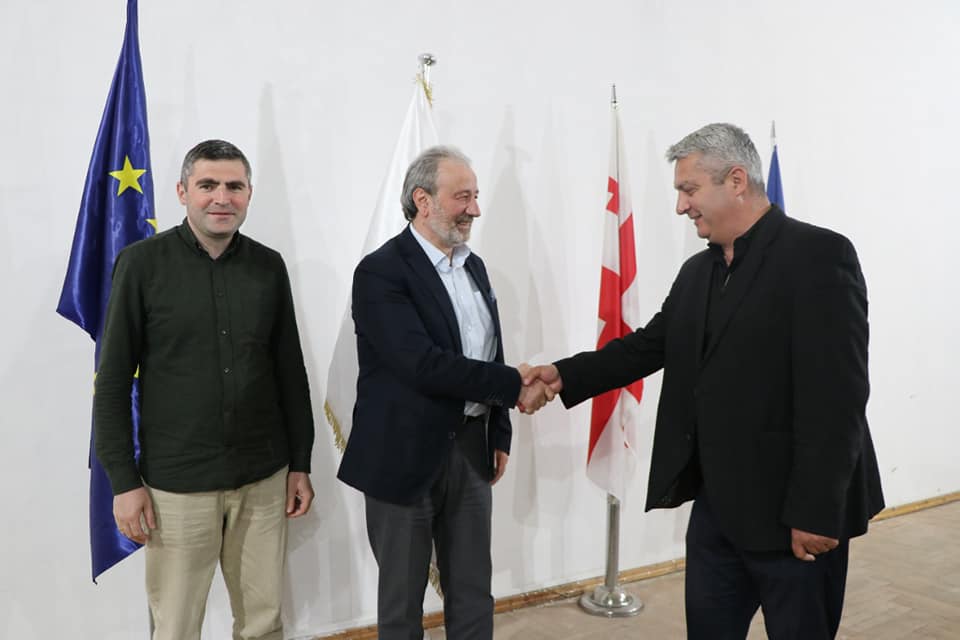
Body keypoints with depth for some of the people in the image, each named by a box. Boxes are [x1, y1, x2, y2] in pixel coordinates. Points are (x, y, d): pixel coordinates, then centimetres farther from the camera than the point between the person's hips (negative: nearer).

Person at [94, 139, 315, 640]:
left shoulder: (268, 266, 3)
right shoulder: (142, 263, -5)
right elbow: (113, 380, -3)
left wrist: (300, 464, 9)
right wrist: (123, 480, -6)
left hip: (264, 480, 3)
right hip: (176, 485, -2)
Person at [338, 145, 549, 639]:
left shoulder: (473, 266, 10)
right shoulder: (381, 271, -15)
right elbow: (423, 365, -25)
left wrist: (499, 434, 13)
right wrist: (515, 385, -20)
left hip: (470, 449, 7)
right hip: (406, 456, -6)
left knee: (474, 593, 16)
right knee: (402, 596, 12)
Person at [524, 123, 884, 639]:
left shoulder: (818, 255, -14)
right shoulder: (697, 271, 10)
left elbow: (837, 394, -19)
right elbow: (649, 345, 12)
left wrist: (817, 513, -20)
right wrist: (565, 374, 0)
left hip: (791, 510, -7)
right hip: (716, 502, 7)